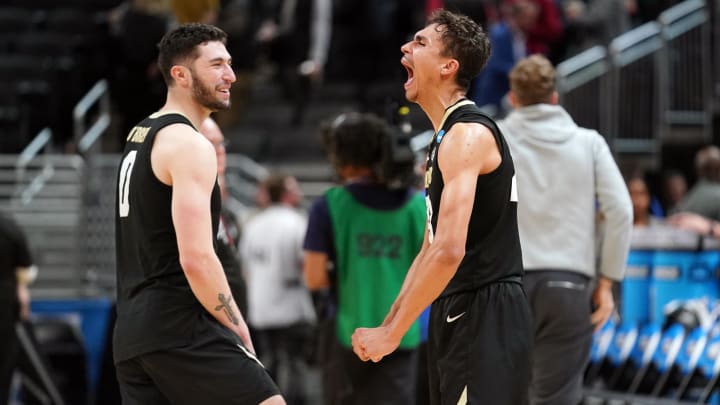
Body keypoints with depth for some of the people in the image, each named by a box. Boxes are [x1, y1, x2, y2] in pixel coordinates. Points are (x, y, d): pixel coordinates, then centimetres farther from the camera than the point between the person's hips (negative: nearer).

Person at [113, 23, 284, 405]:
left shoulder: (139, 137, 20)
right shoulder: (190, 145, -11)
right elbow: (196, 259, -20)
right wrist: (239, 329, -10)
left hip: (132, 331, 10)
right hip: (182, 327, -10)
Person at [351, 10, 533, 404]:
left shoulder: (467, 135, -16)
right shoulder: (445, 137, 17)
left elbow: (450, 251, -25)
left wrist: (391, 333, -20)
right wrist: (388, 324, 17)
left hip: (488, 317, -10)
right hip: (458, 314, 10)